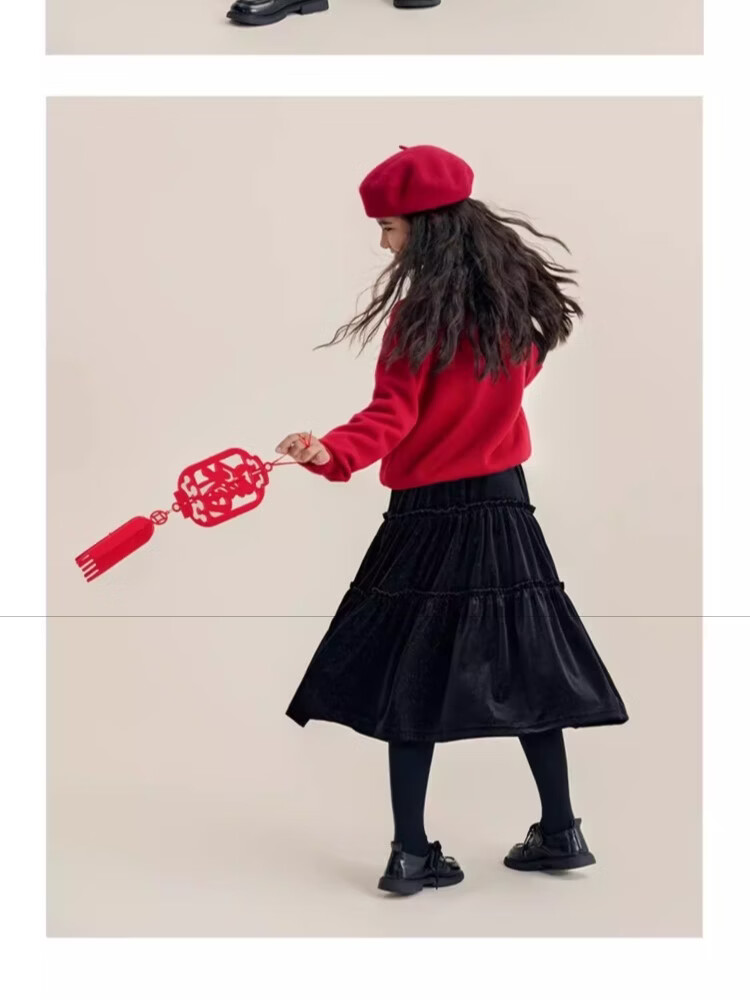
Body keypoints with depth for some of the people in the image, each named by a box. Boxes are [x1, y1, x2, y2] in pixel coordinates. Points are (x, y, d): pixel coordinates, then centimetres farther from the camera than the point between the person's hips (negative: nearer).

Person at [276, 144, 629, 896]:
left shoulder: (418, 312, -14)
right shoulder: (513, 298, 4)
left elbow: (392, 414, -19)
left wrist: (334, 453, -33)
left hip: (427, 515, -5)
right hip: (504, 503, 5)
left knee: (411, 683, 2)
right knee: (526, 671, 13)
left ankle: (413, 853, 4)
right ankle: (560, 833, 21)